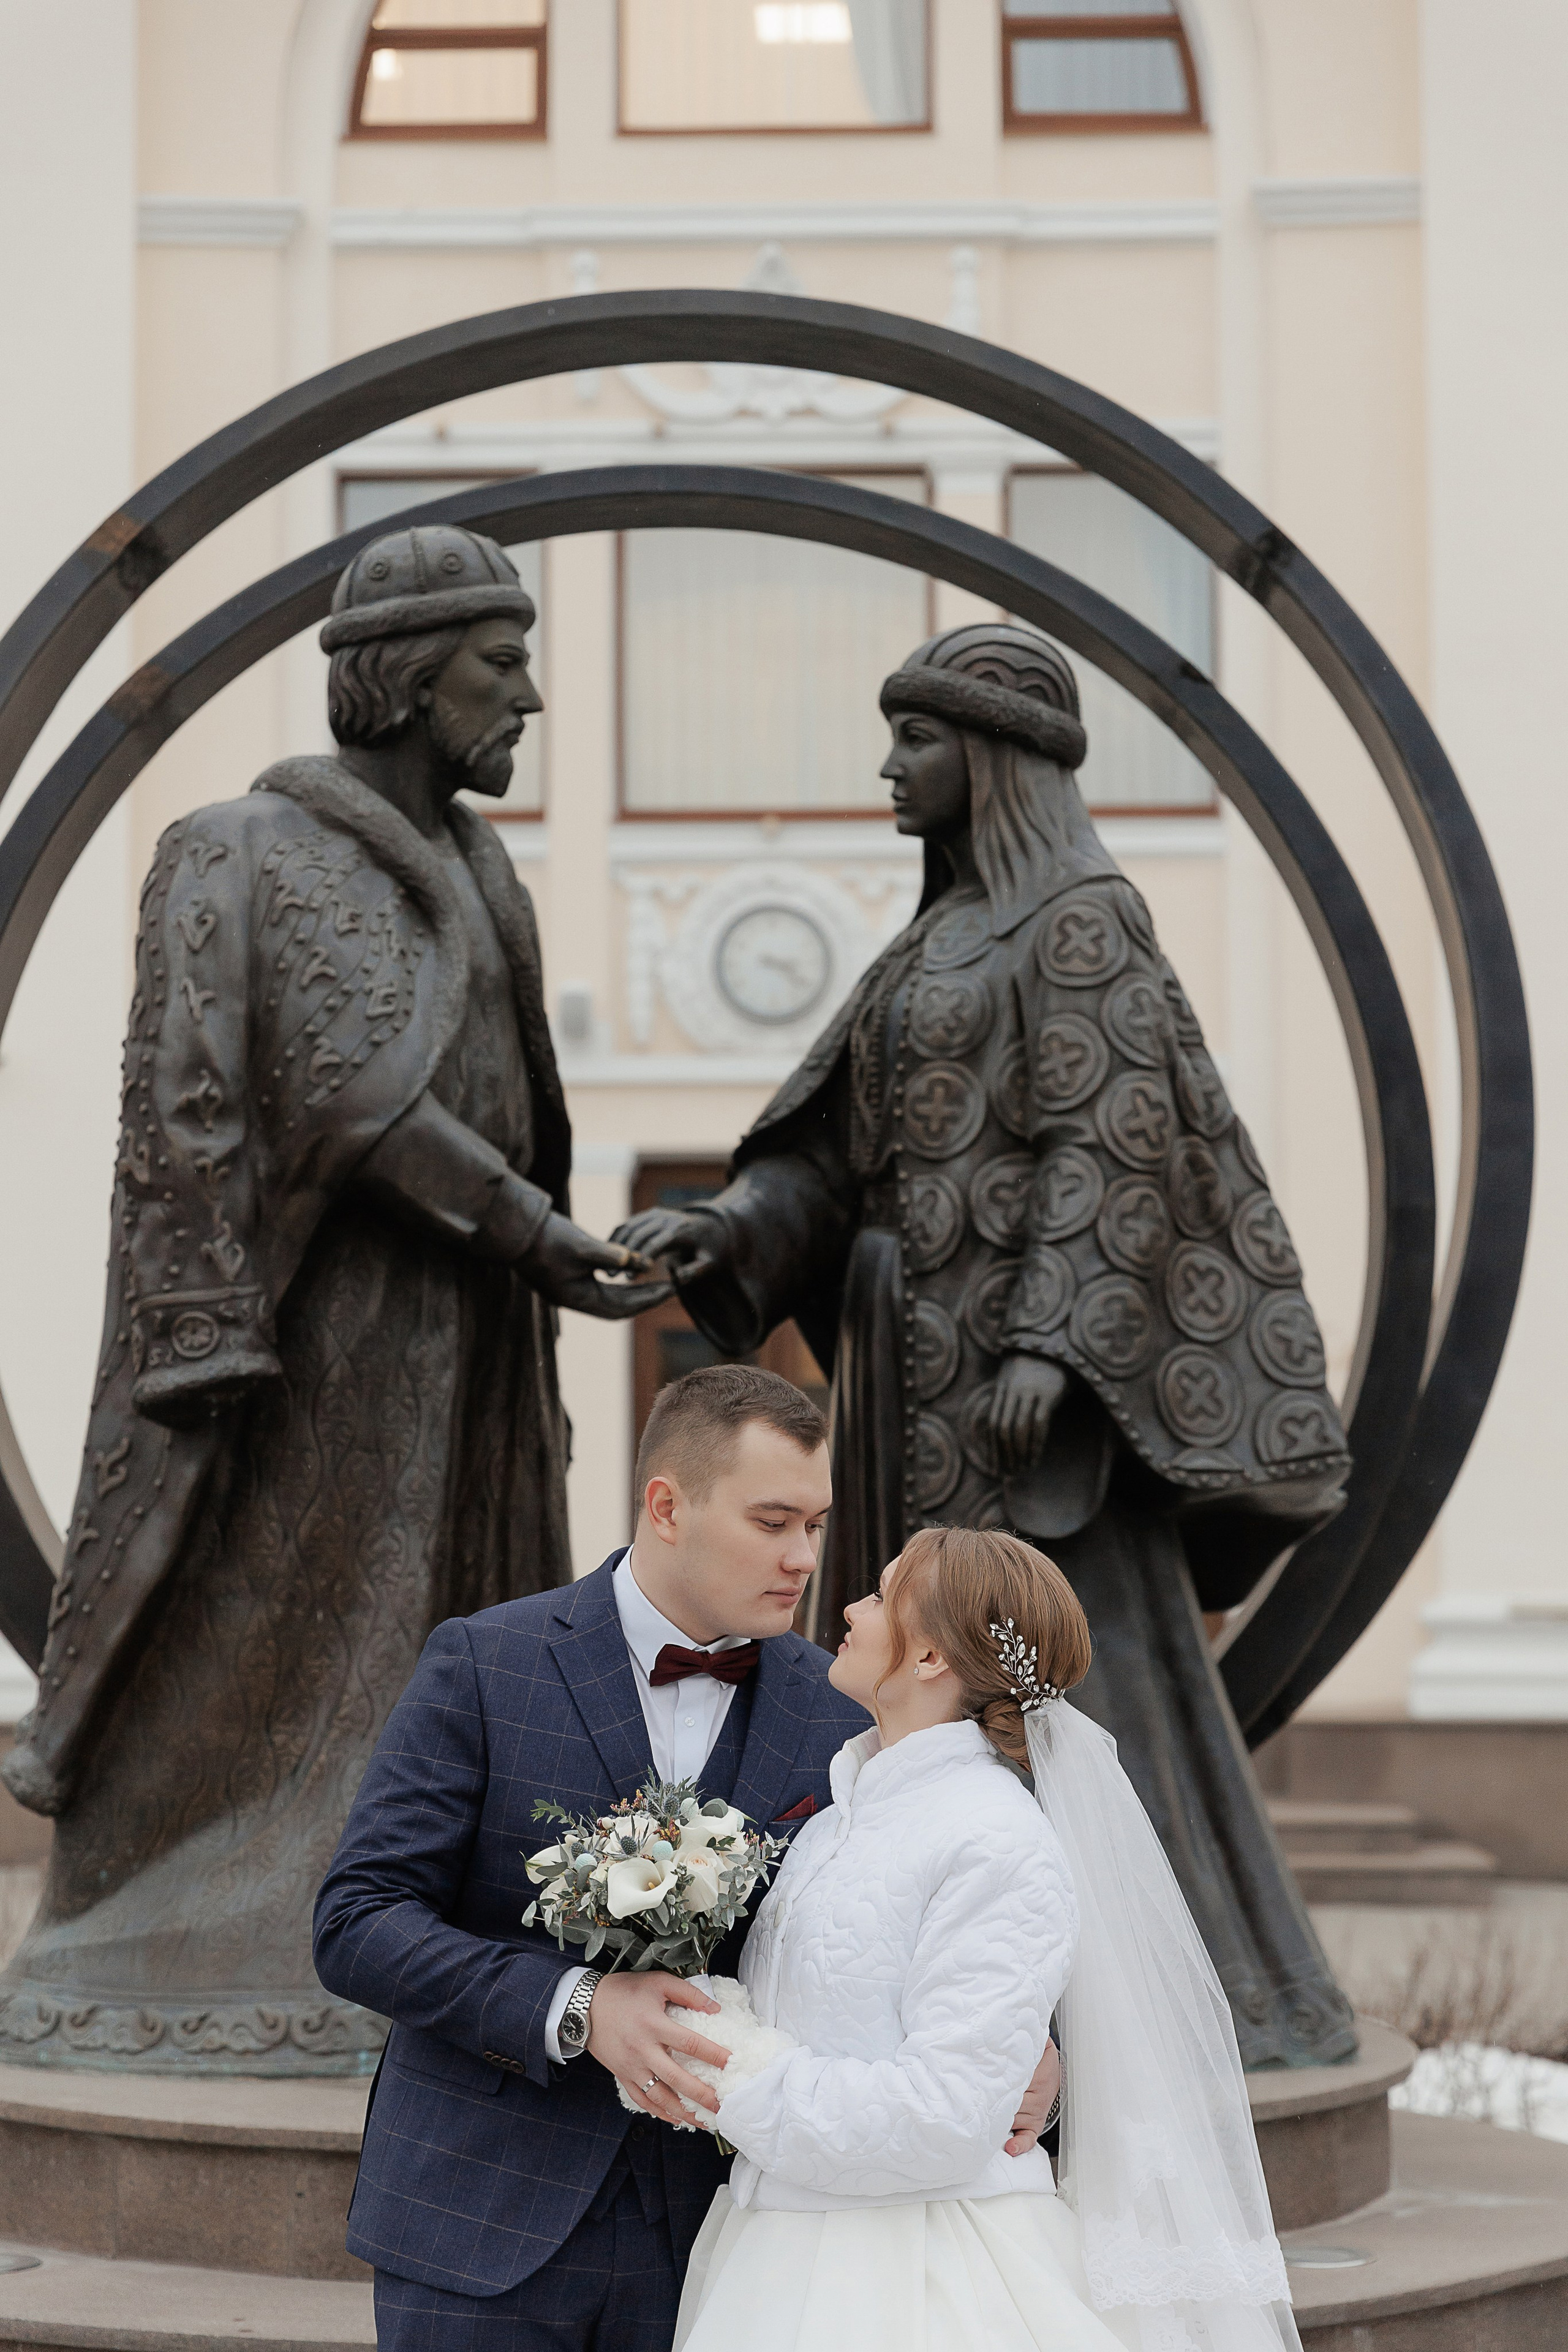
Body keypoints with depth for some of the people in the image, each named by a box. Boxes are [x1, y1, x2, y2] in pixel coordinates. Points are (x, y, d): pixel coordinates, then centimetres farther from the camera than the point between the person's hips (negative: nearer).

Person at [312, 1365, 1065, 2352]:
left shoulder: (838, 1714, 2)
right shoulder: (483, 1666, -5)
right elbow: (357, 1923, -10)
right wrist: (575, 2008, -24)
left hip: (699, 2236, 2)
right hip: (485, 2229, -2)